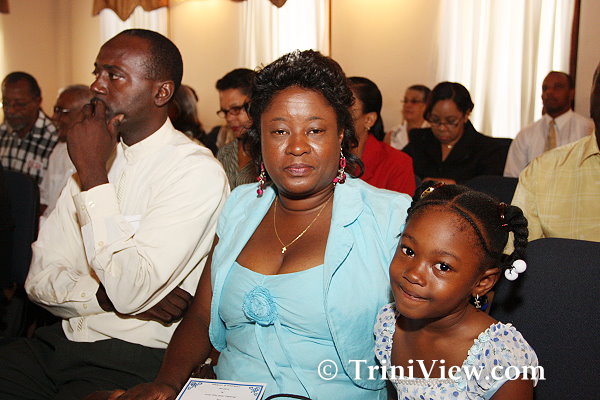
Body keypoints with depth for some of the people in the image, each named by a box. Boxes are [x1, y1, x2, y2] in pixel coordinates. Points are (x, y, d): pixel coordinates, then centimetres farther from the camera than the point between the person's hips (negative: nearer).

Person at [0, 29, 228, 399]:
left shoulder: (198, 170, -13)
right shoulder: (99, 156, 10)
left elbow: (129, 291, -21)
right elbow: (41, 278, 7)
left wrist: (93, 173, -16)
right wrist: (106, 294, -13)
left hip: (136, 358, -4)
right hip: (63, 339, 5)